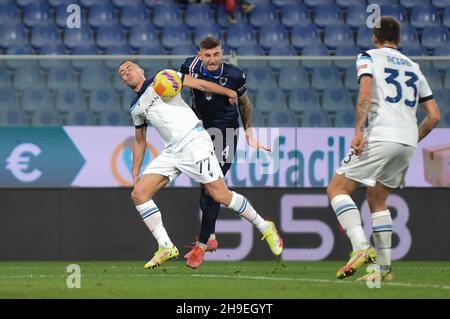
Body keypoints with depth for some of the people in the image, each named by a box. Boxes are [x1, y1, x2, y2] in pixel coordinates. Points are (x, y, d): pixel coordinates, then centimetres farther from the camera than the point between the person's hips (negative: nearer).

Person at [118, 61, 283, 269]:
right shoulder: (135, 108, 19)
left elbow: (199, 84, 0)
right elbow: (139, 141, 27)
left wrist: (228, 92, -8)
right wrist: (135, 173, 21)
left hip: (194, 141, -6)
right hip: (171, 152, 6)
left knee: (221, 195, -13)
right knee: (139, 194, -9)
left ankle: (265, 228, 5)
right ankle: (166, 248, -5)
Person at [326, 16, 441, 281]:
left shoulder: (369, 57, 7)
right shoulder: (414, 67, 23)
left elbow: (366, 92, -13)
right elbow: (434, 115, 19)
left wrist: (358, 131, -17)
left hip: (381, 137, -6)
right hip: (408, 142, 6)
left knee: (337, 189, -1)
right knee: (377, 200, 19)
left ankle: (361, 247, -21)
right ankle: (385, 268, 11)